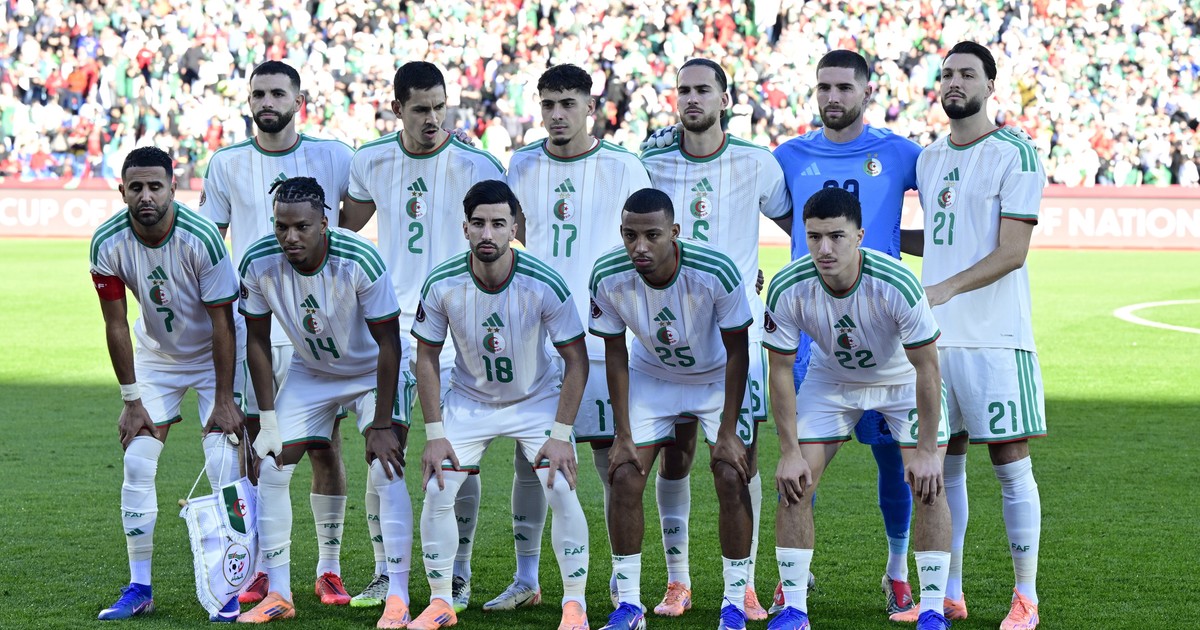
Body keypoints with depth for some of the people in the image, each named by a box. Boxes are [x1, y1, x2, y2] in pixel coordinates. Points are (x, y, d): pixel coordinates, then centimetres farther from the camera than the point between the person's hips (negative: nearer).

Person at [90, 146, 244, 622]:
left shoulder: (200, 238, -29)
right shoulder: (108, 243, -19)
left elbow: (222, 323, -21)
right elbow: (116, 325, -9)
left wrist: (224, 400, -20)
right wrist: (132, 400, -8)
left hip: (213, 355, -3)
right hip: (156, 354, 3)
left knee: (223, 466, -13)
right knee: (137, 465, -4)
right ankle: (139, 588, 4)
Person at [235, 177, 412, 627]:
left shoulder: (359, 262, -33)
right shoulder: (259, 264, -22)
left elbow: (389, 345, -24)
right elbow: (257, 341, -7)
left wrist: (383, 425, -24)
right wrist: (267, 421, -9)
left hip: (374, 370, -4)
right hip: (310, 371, 4)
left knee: (386, 469, -19)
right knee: (271, 468, -3)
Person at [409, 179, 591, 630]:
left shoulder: (544, 284, -25)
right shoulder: (442, 284, -20)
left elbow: (576, 360, -14)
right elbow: (426, 357, -6)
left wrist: (561, 434, -18)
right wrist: (435, 434, -10)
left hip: (537, 401, -2)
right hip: (468, 402, 2)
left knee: (562, 491, -16)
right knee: (437, 492, -9)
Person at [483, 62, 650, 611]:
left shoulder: (623, 168, -2)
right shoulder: (523, 165, 7)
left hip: (602, 338, -3)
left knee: (613, 461, -4)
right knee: (528, 459, 6)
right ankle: (526, 580, 16)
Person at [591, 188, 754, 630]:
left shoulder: (716, 273, -33)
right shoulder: (608, 278, -26)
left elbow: (737, 352, -18)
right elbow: (615, 355, -10)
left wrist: (728, 433, -18)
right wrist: (623, 435, -12)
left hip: (718, 378, -2)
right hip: (651, 377, 2)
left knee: (731, 477, -14)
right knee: (625, 476, -9)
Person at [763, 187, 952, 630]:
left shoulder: (898, 285, -35)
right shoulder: (788, 289, -28)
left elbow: (927, 367, -24)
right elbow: (781, 372, -15)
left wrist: (927, 451, -23)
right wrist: (790, 451, -16)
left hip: (903, 381, -2)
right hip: (830, 379, 2)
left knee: (928, 487, -13)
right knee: (794, 484, -8)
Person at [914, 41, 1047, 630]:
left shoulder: (1014, 154, -7)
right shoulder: (929, 159, 14)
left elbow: (1011, 252, -14)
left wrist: (945, 289, -24)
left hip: (995, 336, -6)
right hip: (935, 336, 6)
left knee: (1011, 465, -2)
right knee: (943, 464, 8)